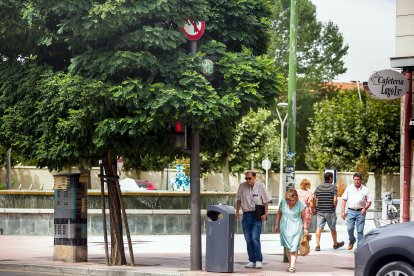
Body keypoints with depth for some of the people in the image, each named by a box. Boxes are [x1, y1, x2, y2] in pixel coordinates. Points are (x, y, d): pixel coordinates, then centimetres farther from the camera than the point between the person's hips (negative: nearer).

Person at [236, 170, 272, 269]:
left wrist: (265, 214, -6)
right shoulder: (242, 186, 1)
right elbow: (239, 200, 15)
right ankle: (251, 261, 12)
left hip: (257, 215, -4)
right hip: (246, 215, 4)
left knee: (255, 238, -13)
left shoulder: (261, 186, -5)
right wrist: (237, 211, 9)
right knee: (248, 239, 4)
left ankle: (259, 260, -7)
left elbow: (266, 201, 1)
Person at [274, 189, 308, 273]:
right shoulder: (283, 202, -1)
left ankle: (292, 266, -12)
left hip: (295, 228, -4)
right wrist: (276, 225, 12)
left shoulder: (300, 204, -10)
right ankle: (290, 265, 19)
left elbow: (304, 217, -2)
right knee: (287, 247, 9)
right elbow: (279, 213, 12)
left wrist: (305, 228, -2)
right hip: (284, 228, 4)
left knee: (293, 247, -9)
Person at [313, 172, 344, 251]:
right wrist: (334, 208, 3)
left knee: (319, 228, -1)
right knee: (333, 228, 14)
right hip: (330, 212, -2)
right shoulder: (333, 187, -5)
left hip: (320, 211, 2)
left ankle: (317, 245, -12)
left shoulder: (318, 187, 5)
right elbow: (335, 200, -12)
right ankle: (335, 244, 30)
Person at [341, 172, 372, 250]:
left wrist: (365, 208, -13)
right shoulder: (349, 188, 7)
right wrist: (342, 211, 1)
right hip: (350, 211, 1)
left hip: (360, 212, -1)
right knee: (350, 229, -7)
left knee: (360, 231, -2)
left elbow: (369, 202, 6)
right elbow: (344, 200, 9)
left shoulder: (365, 189, 4)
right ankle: (352, 240, 22)